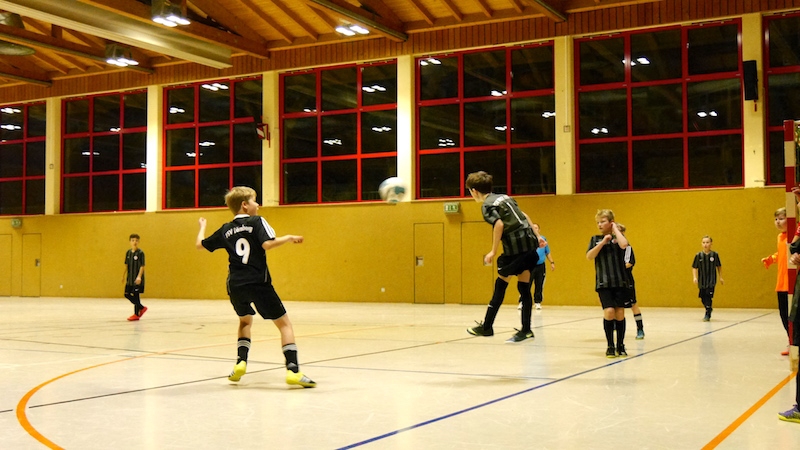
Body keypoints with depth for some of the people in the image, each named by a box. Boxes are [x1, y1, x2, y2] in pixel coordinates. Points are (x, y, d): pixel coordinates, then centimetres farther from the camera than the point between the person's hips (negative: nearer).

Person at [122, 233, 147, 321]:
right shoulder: (128, 252, 8)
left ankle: (136, 314, 9)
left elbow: (142, 266, -14)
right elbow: (126, 265, 16)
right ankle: (142, 308, 19)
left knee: (136, 295, -5)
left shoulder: (140, 253, -11)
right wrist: (124, 276, 19)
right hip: (130, 278, 7)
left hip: (137, 279, -7)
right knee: (127, 294, 7)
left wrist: (139, 276, -23)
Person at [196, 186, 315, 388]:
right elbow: (267, 244, -18)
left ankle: (241, 362, 13)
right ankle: (293, 370, -13)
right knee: (284, 323, 2)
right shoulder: (257, 221, -1)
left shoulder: (226, 230, 13)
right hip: (258, 283, -5)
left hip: (235, 285, 5)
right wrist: (288, 238, -3)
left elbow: (200, 244, 25)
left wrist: (202, 226, 43)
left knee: (245, 321, 31)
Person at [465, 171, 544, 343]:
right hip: (530, 243, 7)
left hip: (515, 248, -7)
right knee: (524, 288, 11)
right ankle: (526, 330, 13)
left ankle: (487, 327, 14)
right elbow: (524, 216, 22)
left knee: (500, 284, 6)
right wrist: (536, 236, 25)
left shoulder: (487, 205, -7)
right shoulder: (505, 197, 19)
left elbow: (499, 224, -23)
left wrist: (493, 251, -19)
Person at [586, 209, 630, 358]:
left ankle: (620, 346, 17)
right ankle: (610, 346, 1)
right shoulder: (595, 239, 9)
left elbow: (623, 244, -19)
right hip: (603, 283, 0)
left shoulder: (618, 237, 5)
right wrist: (603, 241, -10)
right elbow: (589, 256, -5)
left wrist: (615, 229, -6)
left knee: (620, 313, 1)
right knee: (609, 312, -12)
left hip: (620, 281, 0)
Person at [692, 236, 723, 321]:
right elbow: (694, 267, 2)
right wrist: (694, 277, -10)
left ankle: (707, 315, -3)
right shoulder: (698, 255, -3)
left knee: (709, 296, -12)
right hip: (702, 280, 2)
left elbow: (719, 266, 8)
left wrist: (720, 277, 10)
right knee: (703, 298, 8)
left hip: (711, 280, -2)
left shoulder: (714, 255, -4)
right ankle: (709, 309, 36)